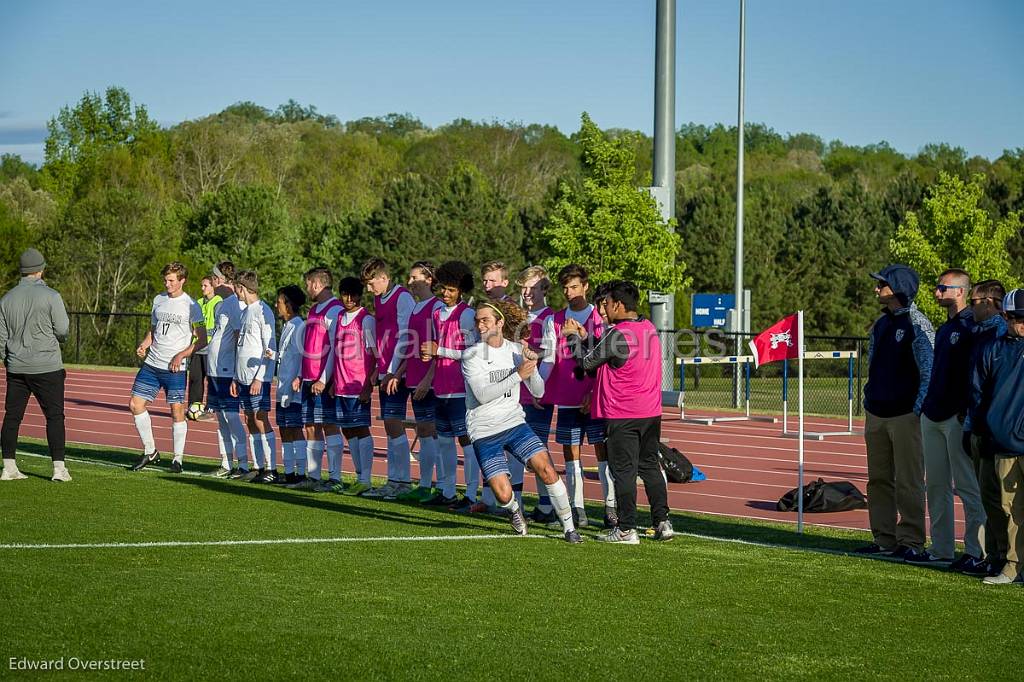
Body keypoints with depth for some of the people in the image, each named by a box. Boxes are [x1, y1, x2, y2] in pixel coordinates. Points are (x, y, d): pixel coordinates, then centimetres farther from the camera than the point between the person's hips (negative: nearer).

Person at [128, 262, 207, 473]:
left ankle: (178, 459, 6)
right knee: (135, 404, 2)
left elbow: (201, 340, -7)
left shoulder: (191, 306, -7)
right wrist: (144, 345, 2)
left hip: (175, 368, -6)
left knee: (177, 410, -4)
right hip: (151, 363, 6)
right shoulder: (159, 300, 11)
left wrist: (181, 355, -17)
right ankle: (150, 452, 15)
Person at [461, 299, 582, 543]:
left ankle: (568, 527, -1)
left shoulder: (517, 350, 4)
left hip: (514, 423, 3)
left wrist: (532, 368, -14)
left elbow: (537, 392, 6)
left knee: (546, 470, -15)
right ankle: (514, 508, 26)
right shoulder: (472, 355, -8)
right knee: (503, 494, -12)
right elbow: (482, 395, -20)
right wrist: (518, 375, -25)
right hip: (484, 432, -3)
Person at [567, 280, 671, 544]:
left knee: (624, 471, -1)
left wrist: (573, 337, 10)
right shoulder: (649, 328, 8)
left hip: (622, 415, -7)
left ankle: (627, 529, 0)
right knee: (650, 467, 14)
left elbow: (587, 362, -5)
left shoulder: (618, 334, -17)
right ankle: (662, 522, 11)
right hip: (651, 412, 7)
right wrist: (585, 336, 20)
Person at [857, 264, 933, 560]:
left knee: (908, 481, -5)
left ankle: (910, 541, -1)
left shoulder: (917, 325, -8)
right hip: (876, 414, 8)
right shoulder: (880, 324, 15)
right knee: (879, 480, 9)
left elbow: (929, 371, -11)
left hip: (905, 416, -8)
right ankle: (884, 539, 15)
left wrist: (917, 411, -14)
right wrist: (868, 403, 15)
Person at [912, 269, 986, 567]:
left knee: (967, 486, -5)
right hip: (933, 416, 9)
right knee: (936, 486, 11)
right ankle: (941, 549, 17)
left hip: (957, 417, -9)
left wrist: (966, 412, -20)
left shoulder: (971, 326, -10)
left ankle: (976, 551, -1)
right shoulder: (944, 328, 18)